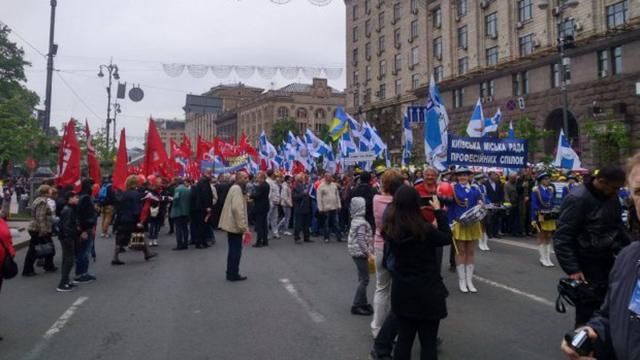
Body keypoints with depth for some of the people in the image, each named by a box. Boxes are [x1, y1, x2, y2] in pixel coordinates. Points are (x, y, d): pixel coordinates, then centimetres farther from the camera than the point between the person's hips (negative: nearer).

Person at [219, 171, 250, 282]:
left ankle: (231, 274, 23)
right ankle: (233, 274, 4)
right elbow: (237, 209, -27)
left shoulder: (236, 188, 17)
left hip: (232, 225, 11)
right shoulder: (237, 189, -16)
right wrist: (244, 227, -26)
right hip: (235, 225, -11)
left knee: (233, 250, 16)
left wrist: (244, 226, 21)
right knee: (236, 251, -3)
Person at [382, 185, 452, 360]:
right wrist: (439, 211, 4)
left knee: (404, 339, 16)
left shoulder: (390, 228, -7)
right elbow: (446, 238, -3)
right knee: (428, 342, 9)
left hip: (402, 291, 5)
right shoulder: (424, 229, -21)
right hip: (426, 292, -5)